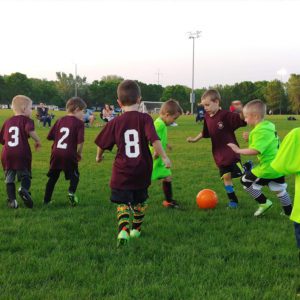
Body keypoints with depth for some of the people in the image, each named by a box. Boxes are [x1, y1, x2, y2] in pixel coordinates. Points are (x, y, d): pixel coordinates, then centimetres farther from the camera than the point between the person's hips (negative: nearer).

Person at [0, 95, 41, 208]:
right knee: (25, 175, 7)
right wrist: (37, 141, -7)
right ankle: (24, 189, -20)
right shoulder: (26, 120, 0)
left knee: (9, 179, 11)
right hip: (22, 153, -4)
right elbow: (30, 130, -21)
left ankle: (12, 200, 4)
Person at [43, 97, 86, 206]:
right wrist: (79, 153, 0)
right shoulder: (79, 123, -5)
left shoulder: (60, 120, 12)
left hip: (56, 153, 5)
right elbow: (80, 141, -15)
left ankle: (46, 200, 19)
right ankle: (71, 192, -14)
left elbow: (51, 136, 11)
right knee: (74, 176, 11)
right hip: (69, 155, -5)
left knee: (53, 177, 16)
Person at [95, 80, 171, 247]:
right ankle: (136, 229, 34)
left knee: (122, 202, 4)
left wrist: (99, 156, 27)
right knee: (140, 201, 22)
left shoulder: (115, 122, -2)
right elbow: (155, 140, -21)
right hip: (142, 171, 1)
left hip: (122, 172, 0)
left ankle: (124, 229, -19)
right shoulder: (145, 119, -8)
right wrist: (164, 157, -15)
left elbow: (102, 144, 8)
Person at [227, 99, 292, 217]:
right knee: (280, 190, 22)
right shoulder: (269, 126, 8)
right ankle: (289, 213, 32)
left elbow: (256, 150, -30)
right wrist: (250, 139, 8)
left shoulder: (260, 131, -21)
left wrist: (239, 150, -22)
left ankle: (264, 203, 10)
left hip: (267, 167, -9)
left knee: (246, 181, 6)